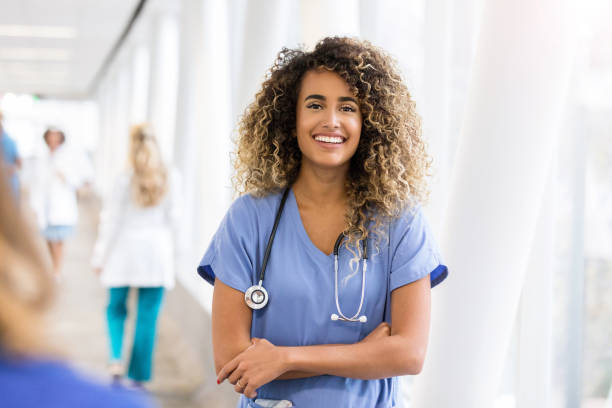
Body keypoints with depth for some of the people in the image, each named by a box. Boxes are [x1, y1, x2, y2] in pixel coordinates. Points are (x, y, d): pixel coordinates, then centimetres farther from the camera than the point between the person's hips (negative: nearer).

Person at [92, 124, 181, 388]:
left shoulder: (126, 180, -7)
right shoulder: (171, 179, -4)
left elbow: (110, 219, -4)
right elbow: (173, 217, 1)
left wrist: (99, 256, 3)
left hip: (125, 248, -1)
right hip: (157, 252, 1)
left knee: (116, 308, 17)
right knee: (148, 316, 6)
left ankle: (116, 358, -4)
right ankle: (139, 376, 9)